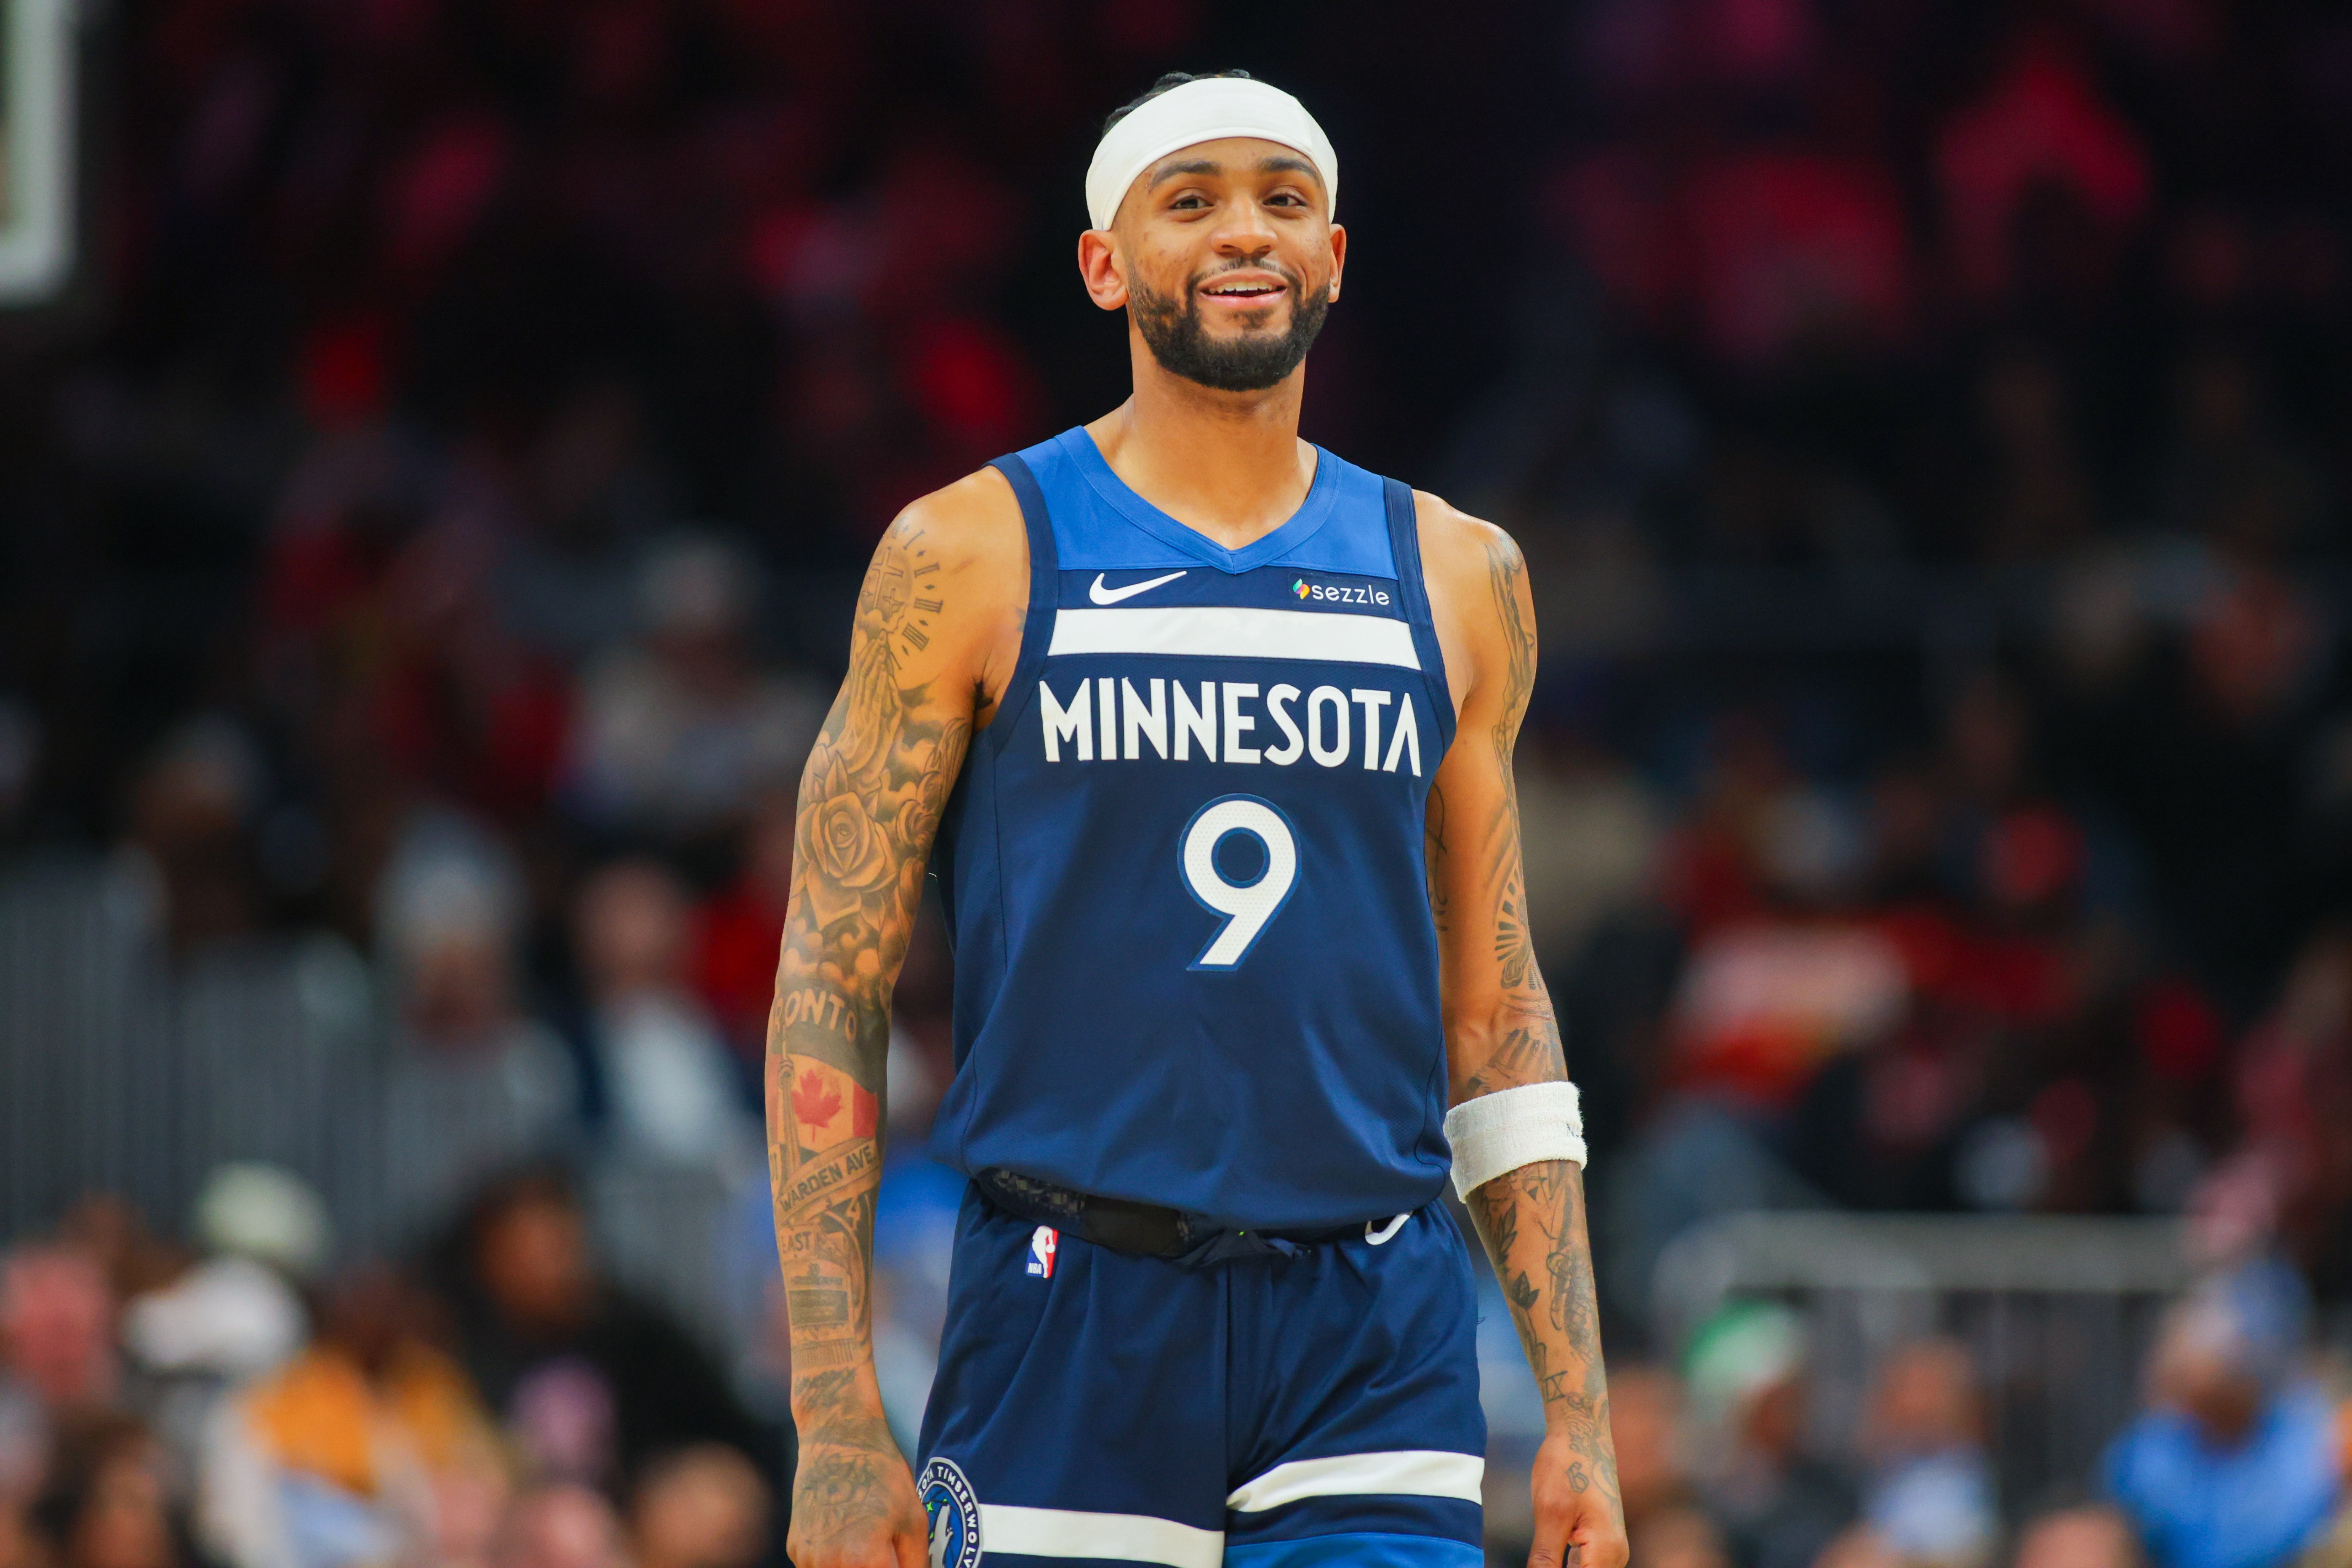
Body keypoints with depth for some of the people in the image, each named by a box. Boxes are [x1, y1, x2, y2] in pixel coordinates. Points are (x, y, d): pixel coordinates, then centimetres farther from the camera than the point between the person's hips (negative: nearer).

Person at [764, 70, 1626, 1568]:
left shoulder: (1454, 577, 11)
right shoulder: (975, 557, 1)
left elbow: (1497, 1014, 16)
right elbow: (832, 982, 0)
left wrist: (1579, 1411, 8)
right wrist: (838, 1419, -9)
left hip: (1376, 1346, 2)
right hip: (1071, 1330, -2)